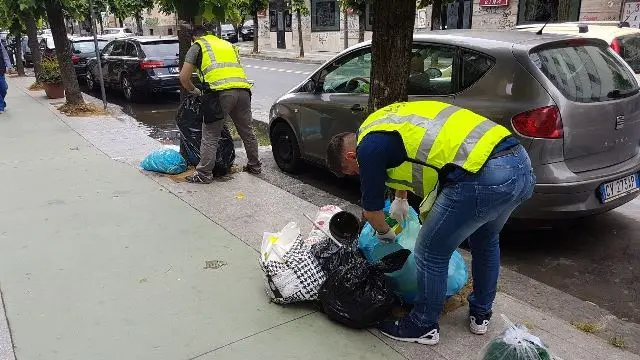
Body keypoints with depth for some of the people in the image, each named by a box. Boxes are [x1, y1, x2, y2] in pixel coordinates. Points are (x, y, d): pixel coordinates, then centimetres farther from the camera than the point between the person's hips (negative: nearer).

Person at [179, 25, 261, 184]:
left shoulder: (197, 46, 16)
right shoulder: (228, 44, 32)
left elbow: (184, 77, 9)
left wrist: (194, 90, 26)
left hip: (220, 92, -5)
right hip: (243, 89, 5)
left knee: (210, 135, 3)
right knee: (247, 131, 19)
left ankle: (204, 174, 7)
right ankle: (255, 166, 31)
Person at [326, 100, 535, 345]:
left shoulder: (368, 146, -1)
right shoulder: (388, 118, 26)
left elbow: (371, 210, 12)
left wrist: (384, 233, 34)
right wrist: (400, 199, 61)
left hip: (483, 176, -10)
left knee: (431, 253, 8)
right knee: (486, 241, 30)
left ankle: (424, 327, 27)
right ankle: (481, 314, 45)